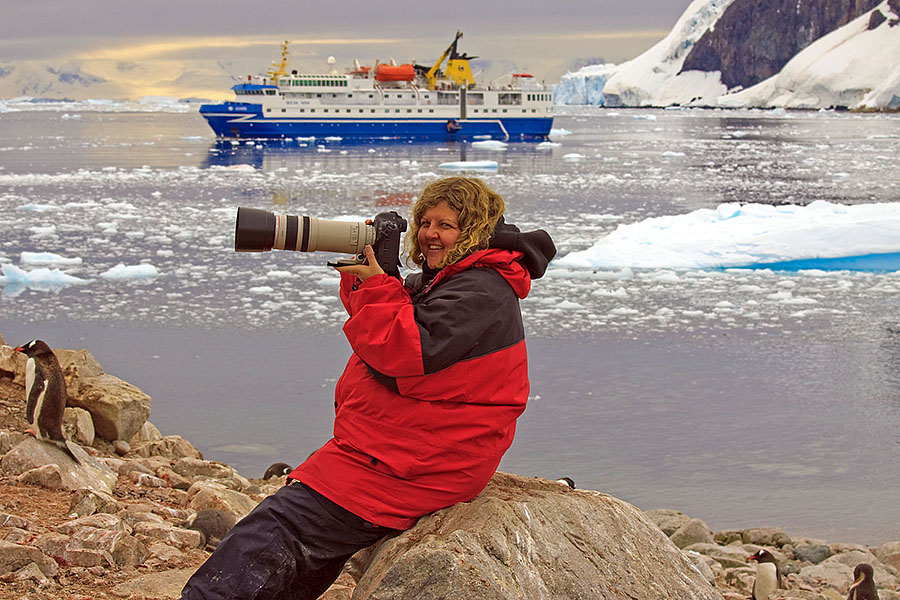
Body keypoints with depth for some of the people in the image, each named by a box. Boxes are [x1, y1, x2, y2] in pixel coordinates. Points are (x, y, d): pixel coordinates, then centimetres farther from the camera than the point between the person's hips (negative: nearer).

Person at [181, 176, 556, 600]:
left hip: (413, 466, -11)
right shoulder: (439, 281, 18)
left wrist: (377, 282, -17)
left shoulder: (481, 292, -16)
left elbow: (407, 351, -24)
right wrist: (361, 274, 5)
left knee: (273, 535, -15)